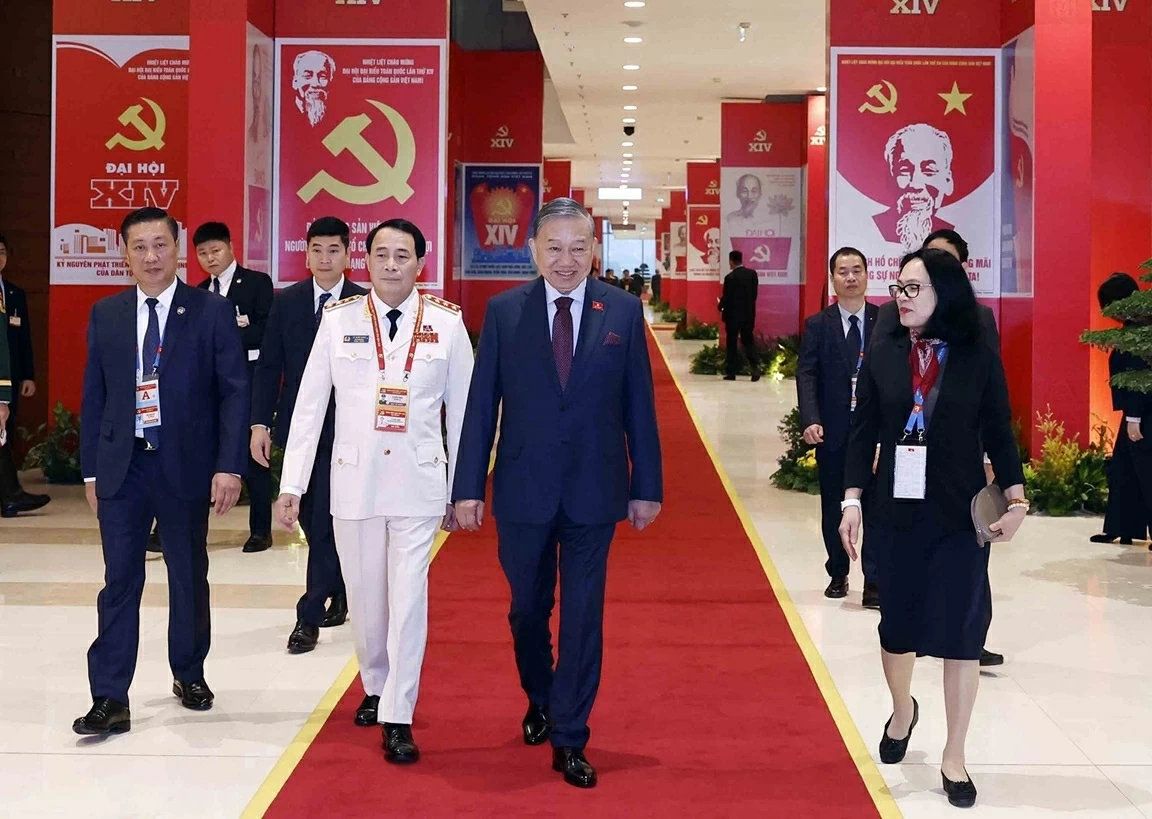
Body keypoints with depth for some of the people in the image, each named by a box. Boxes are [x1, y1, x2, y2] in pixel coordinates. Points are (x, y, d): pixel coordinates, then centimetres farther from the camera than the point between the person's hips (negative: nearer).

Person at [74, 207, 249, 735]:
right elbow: (94, 395, 9)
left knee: (189, 577, 13)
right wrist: (90, 469, 5)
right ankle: (110, 700, 2)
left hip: (187, 466, -1)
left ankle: (189, 675, 32)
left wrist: (229, 465, -13)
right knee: (120, 582, 0)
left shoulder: (212, 312, -3)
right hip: (121, 467, 2)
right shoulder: (105, 315, 6)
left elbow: (234, 391, -5)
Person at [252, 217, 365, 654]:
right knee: (312, 521, 13)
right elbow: (269, 366, 5)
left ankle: (310, 617, 0)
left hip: (343, 428, -4)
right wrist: (260, 422, -2)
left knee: (326, 523, -6)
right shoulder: (286, 301, 5)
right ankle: (338, 596, 31)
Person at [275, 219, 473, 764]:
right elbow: (309, 406, 1)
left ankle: (397, 719, 0)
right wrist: (291, 485, -2)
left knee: (408, 597, -8)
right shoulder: (338, 321, -1)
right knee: (364, 595, 12)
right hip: (353, 480, 2)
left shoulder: (448, 324, -2)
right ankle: (376, 687, 36)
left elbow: (461, 411, 3)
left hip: (418, 483, -1)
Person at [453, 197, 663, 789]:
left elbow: (639, 404, 2)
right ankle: (540, 701, 42)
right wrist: (468, 487, -3)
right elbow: (482, 404, -1)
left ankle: (569, 740, 12)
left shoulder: (623, 311, -1)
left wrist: (647, 486, 2)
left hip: (594, 493, -1)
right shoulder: (504, 311, -2)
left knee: (583, 617, 2)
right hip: (523, 491, 1)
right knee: (528, 611, 16)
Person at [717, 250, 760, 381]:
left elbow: (726, 297, -13)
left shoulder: (730, 277, -16)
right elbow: (754, 293, 4)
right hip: (749, 314, 4)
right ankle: (755, 367, -6)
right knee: (749, 341, 10)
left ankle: (731, 372, 7)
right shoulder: (752, 274, 1)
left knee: (732, 344, 5)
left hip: (733, 314, -4)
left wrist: (720, 306, 7)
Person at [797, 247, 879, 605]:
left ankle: (874, 582, 0)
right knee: (833, 507, 12)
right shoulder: (817, 325, 2)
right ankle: (837, 574, 28)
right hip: (832, 432, 1)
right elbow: (806, 375, -6)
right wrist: (810, 420, -20)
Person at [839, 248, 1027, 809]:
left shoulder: (979, 360, -4)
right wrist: (853, 499, -4)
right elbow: (863, 433, 3)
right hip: (897, 511, 2)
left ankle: (954, 757, 15)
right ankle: (902, 711, 43)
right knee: (898, 620, 13)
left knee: (961, 630, 2)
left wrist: (1016, 497, -11)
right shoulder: (882, 356, 0)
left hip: (961, 515, -1)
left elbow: (998, 435, 0)